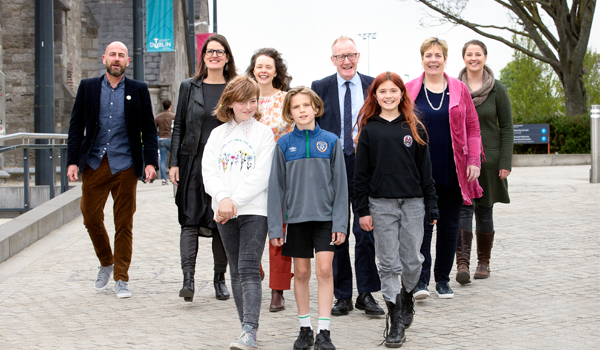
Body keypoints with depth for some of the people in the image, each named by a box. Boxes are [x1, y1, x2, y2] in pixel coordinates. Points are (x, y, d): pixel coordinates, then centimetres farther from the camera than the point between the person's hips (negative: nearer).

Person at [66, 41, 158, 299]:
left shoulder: (139, 90, 5)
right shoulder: (87, 87, 7)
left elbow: (149, 129, 5)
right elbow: (76, 126, 7)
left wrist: (151, 162, -6)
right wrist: (72, 161, -2)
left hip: (125, 166, -1)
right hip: (94, 164, 1)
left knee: (124, 224, 1)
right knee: (91, 219, 3)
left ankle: (121, 279, 10)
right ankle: (106, 263, 28)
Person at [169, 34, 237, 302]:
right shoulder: (189, 87, 7)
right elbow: (179, 127, 7)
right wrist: (174, 163, -1)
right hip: (194, 162, 0)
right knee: (190, 221, -7)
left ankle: (220, 279, 16)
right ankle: (188, 278, -12)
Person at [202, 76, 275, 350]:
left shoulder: (263, 133, 1)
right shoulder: (218, 134, 12)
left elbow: (260, 177, -8)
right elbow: (209, 172, 2)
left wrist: (234, 201, -15)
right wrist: (223, 198, -16)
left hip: (254, 210, -5)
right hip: (224, 213, 5)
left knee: (249, 269, -13)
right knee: (236, 272, 9)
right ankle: (246, 327, 17)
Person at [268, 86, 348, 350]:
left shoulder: (330, 141, 0)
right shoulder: (284, 144, 1)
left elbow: (340, 184, 1)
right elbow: (276, 187, 3)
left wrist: (340, 222, -5)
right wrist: (275, 227, -1)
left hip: (325, 217, -1)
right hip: (296, 217, 1)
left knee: (324, 269, -7)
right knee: (301, 272, 8)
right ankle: (305, 329, 20)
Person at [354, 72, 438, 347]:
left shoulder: (415, 128, 6)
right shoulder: (369, 130, 4)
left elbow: (425, 170, 7)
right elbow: (361, 174, 3)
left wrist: (431, 207, 4)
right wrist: (362, 210, -2)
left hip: (412, 203, 1)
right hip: (381, 205, -1)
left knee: (412, 261, 4)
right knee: (388, 264, 1)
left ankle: (407, 298, 33)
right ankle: (395, 320, 8)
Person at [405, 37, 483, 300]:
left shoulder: (459, 90, 7)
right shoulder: (409, 90, 3)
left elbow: (472, 127, 7)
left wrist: (474, 161, -2)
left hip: (452, 170, 2)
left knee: (449, 226, 7)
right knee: (421, 224, -7)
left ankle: (443, 279, 17)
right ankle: (421, 280, -4)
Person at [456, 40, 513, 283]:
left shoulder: (497, 89, 0)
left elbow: (507, 127, 1)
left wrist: (506, 162, -7)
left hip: (489, 158, 0)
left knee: (484, 210, 8)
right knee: (463, 208, -12)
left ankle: (484, 261, 20)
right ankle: (462, 262, -17)